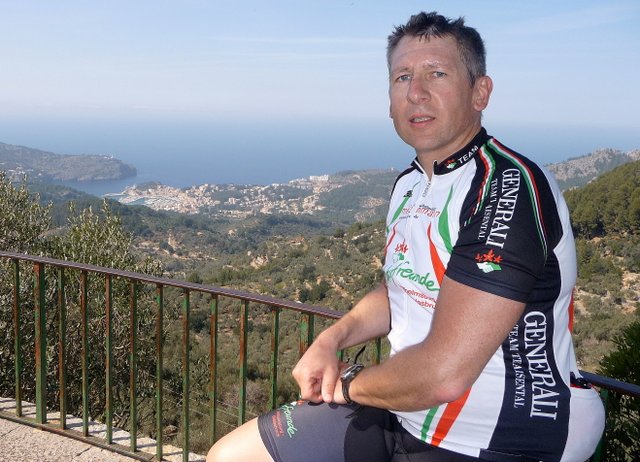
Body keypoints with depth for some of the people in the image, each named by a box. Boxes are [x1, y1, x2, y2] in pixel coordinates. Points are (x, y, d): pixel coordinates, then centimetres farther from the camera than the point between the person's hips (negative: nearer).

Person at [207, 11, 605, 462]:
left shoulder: (509, 189, -23)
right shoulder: (410, 184, 6)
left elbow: (442, 375, -28)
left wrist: (349, 383, -9)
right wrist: (332, 339, 2)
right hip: (404, 410, 8)